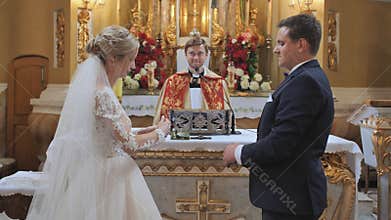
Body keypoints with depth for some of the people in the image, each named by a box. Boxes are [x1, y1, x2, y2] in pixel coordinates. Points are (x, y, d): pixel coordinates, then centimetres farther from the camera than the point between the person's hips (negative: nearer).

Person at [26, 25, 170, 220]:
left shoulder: (90, 85, 5)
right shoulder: (103, 95, -23)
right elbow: (129, 145, -19)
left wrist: (141, 132, 10)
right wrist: (160, 132, -3)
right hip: (106, 176, -9)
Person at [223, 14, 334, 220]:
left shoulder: (304, 82, -19)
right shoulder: (309, 77, 14)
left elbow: (281, 143, -24)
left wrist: (239, 153, -11)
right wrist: (246, 150, 7)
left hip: (289, 197, -10)